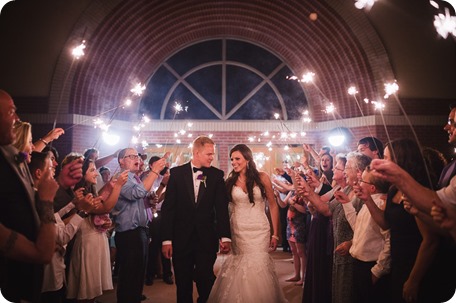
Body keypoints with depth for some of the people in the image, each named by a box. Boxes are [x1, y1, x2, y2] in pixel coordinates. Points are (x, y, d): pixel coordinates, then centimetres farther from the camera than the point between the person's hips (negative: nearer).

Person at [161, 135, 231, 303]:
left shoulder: (217, 174, 1)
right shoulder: (177, 172, -1)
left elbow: (222, 208, -3)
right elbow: (168, 208, -3)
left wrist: (225, 237, -12)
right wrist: (166, 239, -7)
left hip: (206, 239, 0)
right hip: (181, 238, 0)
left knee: (206, 282, 4)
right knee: (183, 286, 11)